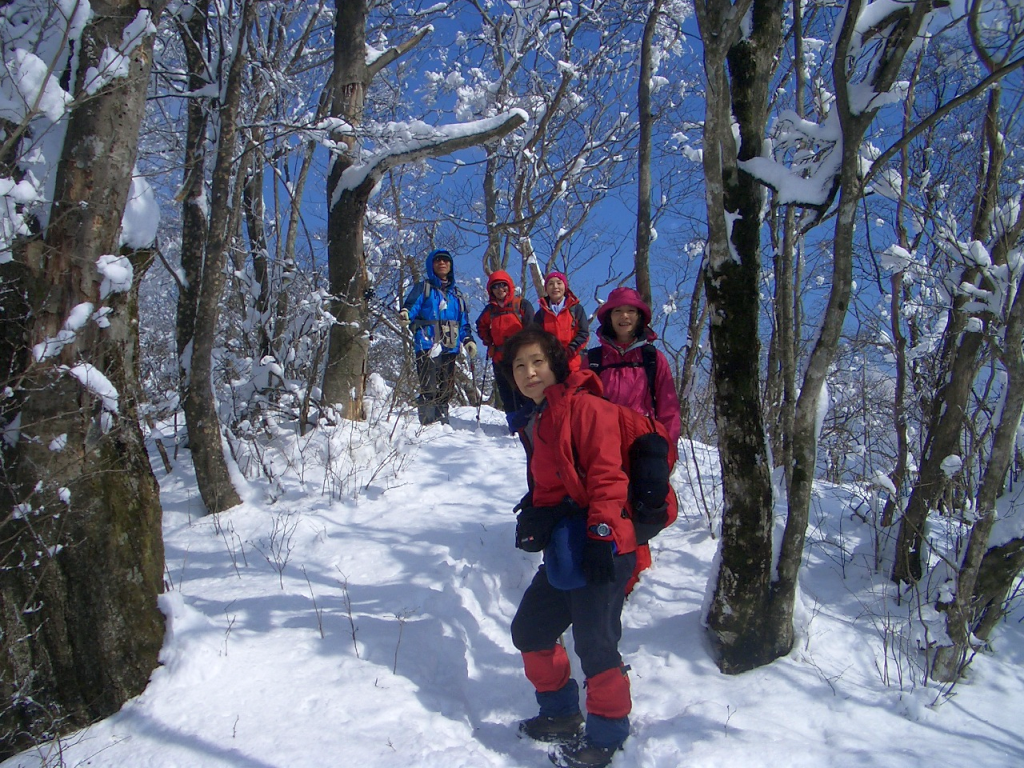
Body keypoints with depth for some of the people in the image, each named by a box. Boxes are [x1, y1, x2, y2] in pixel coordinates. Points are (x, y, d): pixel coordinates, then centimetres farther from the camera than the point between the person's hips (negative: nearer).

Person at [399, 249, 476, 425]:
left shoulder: (457, 294, 21)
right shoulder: (423, 288, 8)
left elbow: (464, 322, 23)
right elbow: (412, 306, -5)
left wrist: (468, 340, 8)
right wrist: (405, 315, -28)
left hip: (450, 348, 5)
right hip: (427, 345, -5)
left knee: (447, 389, 8)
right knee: (429, 389, -13)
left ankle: (443, 423, 18)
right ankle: (428, 424, -11)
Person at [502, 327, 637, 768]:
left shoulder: (583, 406, -9)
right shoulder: (536, 424, 20)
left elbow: (607, 474, -17)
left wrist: (601, 534, -23)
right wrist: (535, 515, 12)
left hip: (600, 549, -10)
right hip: (562, 550, 10)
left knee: (594, 644, -5)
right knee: (530, 630, 17)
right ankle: (560, 714, 36)